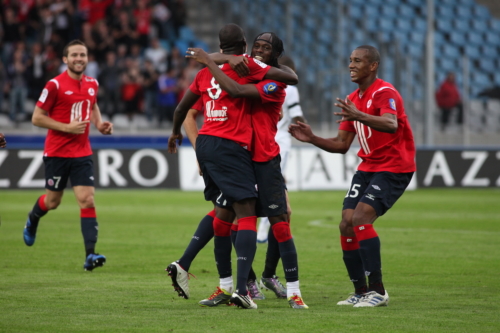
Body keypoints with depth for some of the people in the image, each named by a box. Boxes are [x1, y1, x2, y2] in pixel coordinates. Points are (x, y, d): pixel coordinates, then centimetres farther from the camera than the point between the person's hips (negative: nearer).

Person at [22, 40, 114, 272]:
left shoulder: (92, 84, 6)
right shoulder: (55, 85, -11)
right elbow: (37, 118, -10)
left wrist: (99, 124, 9)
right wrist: (67, 127, -18)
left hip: (82, 153, 3)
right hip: (57, 153, -3)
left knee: (87, 201, -10)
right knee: (52, 201, 9)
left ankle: (90, 255, -16)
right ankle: (32, 220, 45)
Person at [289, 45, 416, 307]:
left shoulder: (384, 93, -14)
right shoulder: (352, 100, 13)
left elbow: (390, 125, -35)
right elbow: (341, 145, 15)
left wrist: (358, 116, -51)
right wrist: (312, 138, -1)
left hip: (394, 168, -8)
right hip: (367, 167, 8)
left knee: (360, 219, -22)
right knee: (346, 224, -3)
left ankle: (378, 290, -16)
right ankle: (361, 291, 7)